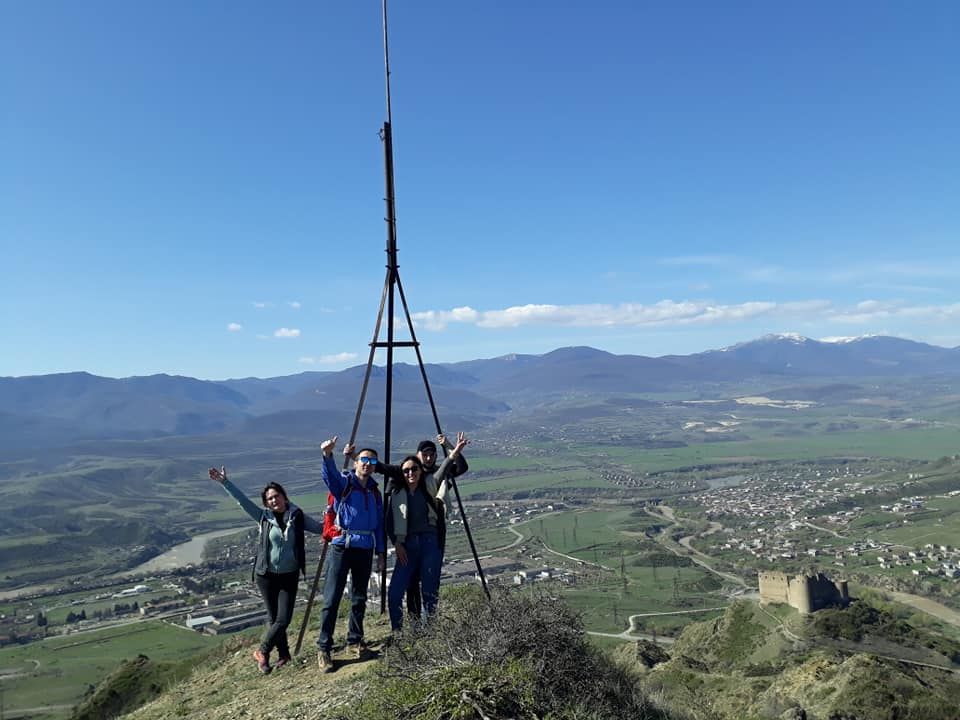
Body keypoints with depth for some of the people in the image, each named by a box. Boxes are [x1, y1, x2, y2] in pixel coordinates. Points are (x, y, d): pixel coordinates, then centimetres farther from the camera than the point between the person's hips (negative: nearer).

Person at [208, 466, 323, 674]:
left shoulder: (297, 517, -3)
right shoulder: (264, 517, -4)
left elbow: (321, 527, -1)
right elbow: (242, 499, -9)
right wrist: (224, 482, -15)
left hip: (289, 576, 0)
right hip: (266, 575, 0)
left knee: (284, 619, -4)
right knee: (273, 617, 7)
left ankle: (262, 651, 18)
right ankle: (283, 653, 28)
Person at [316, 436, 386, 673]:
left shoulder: (374, 491, 14)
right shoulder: (343, 483, -2)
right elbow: (330, 473, -25)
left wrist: (381, 551, 14)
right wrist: (328, 455, -46)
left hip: (365, 549, 5)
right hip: (342, 546, -5)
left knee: (359, 598, 13)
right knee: (332, 599, -5)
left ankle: (355, 640, 27)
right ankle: (324, 649, 2)